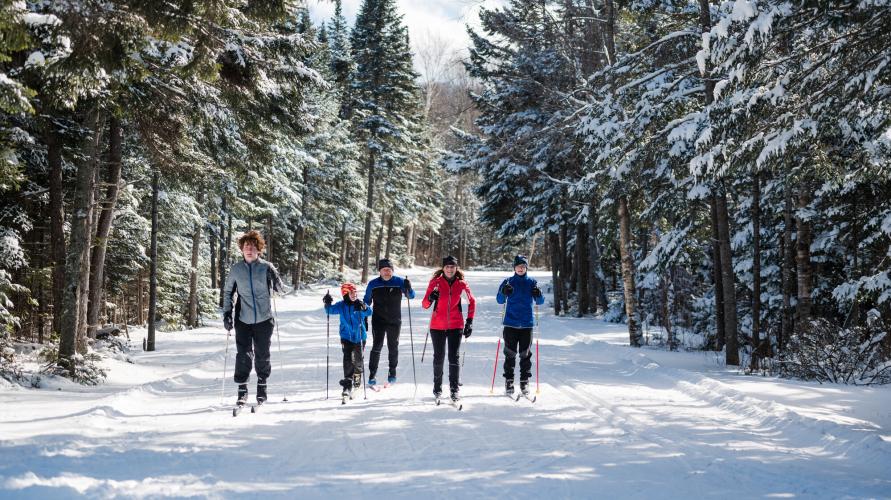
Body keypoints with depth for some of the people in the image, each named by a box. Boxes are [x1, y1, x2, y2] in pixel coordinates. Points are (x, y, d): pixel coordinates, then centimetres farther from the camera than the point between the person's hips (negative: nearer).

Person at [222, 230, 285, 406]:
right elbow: (228, 292, 13)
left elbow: (280, 289, 0)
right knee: (243, 355, -5)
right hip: (243, 319, 1)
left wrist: (277, 284, -21)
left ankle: (262, 385, 26)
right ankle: (242, 390, 4)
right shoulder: (236, 269, 3)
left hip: (264, 319, -1)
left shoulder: (266, 267, -2)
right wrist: (227, 313, 5)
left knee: (262, 355, 7)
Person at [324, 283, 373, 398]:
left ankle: (357, 379, 38)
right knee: (347, 359, -14)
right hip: (346, 337, 0)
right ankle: (348, 383, -14)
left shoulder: (360, 304, -7)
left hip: (359, 337, 0)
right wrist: (327, 303, -21)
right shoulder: (341, 306, -2)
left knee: (358, 360, 13)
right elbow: (330, 310, -1)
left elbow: (369, 312, -21)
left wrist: (363, 308, -42)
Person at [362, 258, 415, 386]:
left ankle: (392, 372, 26)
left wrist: (408, 288, -26)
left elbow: (411, 296, -5)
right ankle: (372, 375, -6)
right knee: (377, 346, -9)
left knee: (393, 347, 10)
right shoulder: (373, 284, 0)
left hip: (394, 321, 1)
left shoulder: (399, 282, -3)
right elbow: (367, 301, 10)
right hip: (378, 320, -1)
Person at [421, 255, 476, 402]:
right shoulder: (435, 282, -3)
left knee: (454, 357, -6)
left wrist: (470, 321, 6)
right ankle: (437, 387, 21)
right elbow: (425, 304, -3)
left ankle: (454, 389, 0)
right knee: (439, 357, 7)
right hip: (438, 325, 0)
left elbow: (472, 302, 11)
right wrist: (430, 298, -26)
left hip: (456, 325, 0)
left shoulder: (461, 284, -1)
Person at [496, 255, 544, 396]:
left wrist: (538, 295, -19)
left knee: (525, 354, 2)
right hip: (510, 323, 0)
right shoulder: (508, 282, 5)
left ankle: (524, 382, 8)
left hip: (526, 324, 1)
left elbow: (540, 302, 3)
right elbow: (499, 300, 1)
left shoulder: (531, 282, 6)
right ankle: (509, 382, 4)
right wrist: (504, 292, -20)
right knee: (510, 354, 0)